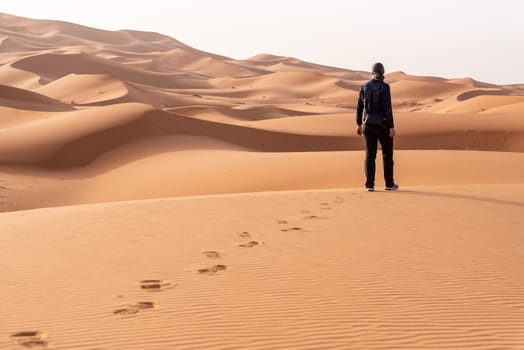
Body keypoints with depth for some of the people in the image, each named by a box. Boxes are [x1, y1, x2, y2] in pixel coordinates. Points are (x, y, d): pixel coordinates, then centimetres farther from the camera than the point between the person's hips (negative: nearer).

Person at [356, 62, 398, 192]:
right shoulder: (384, 87, -12)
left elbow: (359, 106, 6)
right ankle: (389, 183, 14)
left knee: (370, 154, 6)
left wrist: (359, 124, 15)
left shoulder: (365, 87, 2)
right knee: (387, 153, 10)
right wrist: (392, 127, -13)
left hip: (368, 124, 4)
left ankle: (370, 184, 1)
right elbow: (388, 108, -15)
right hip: (382, 124, -4)